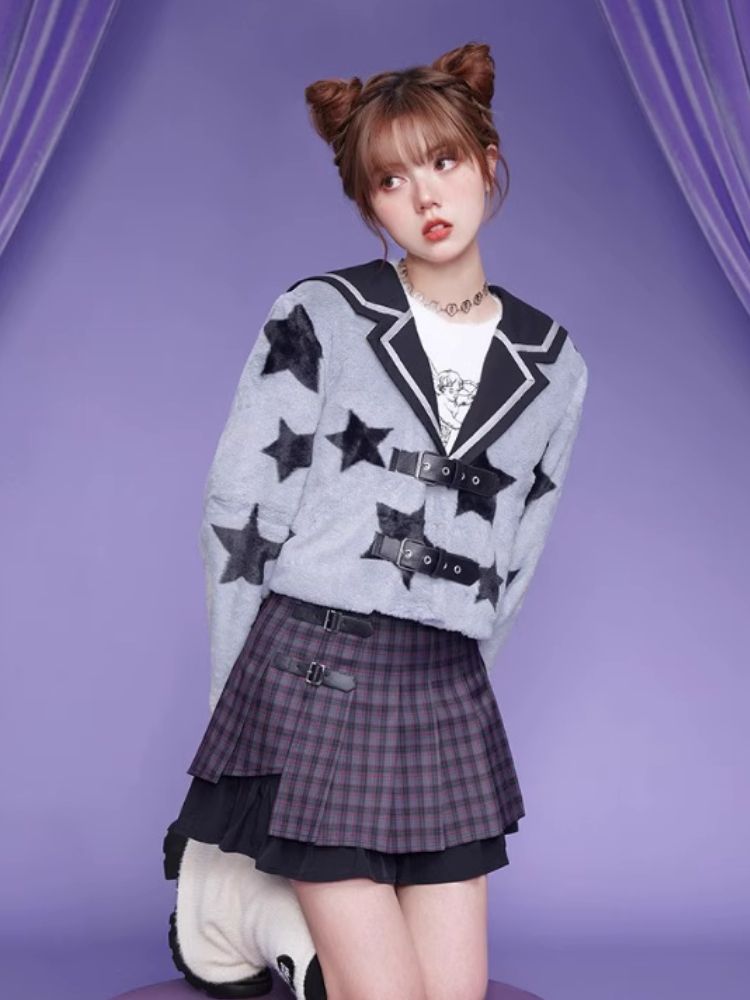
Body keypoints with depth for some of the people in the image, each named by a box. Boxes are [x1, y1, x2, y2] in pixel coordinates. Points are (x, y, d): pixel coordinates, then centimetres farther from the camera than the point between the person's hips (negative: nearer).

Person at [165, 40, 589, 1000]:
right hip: (312, 671, -4)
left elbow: (513, 559, 13)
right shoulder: (319, 319, -2)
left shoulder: (552, 364, 8)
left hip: (449, 695, 4)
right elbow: (236, 507, -1)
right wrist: (246, 688, 1)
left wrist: (444, 680, 11)